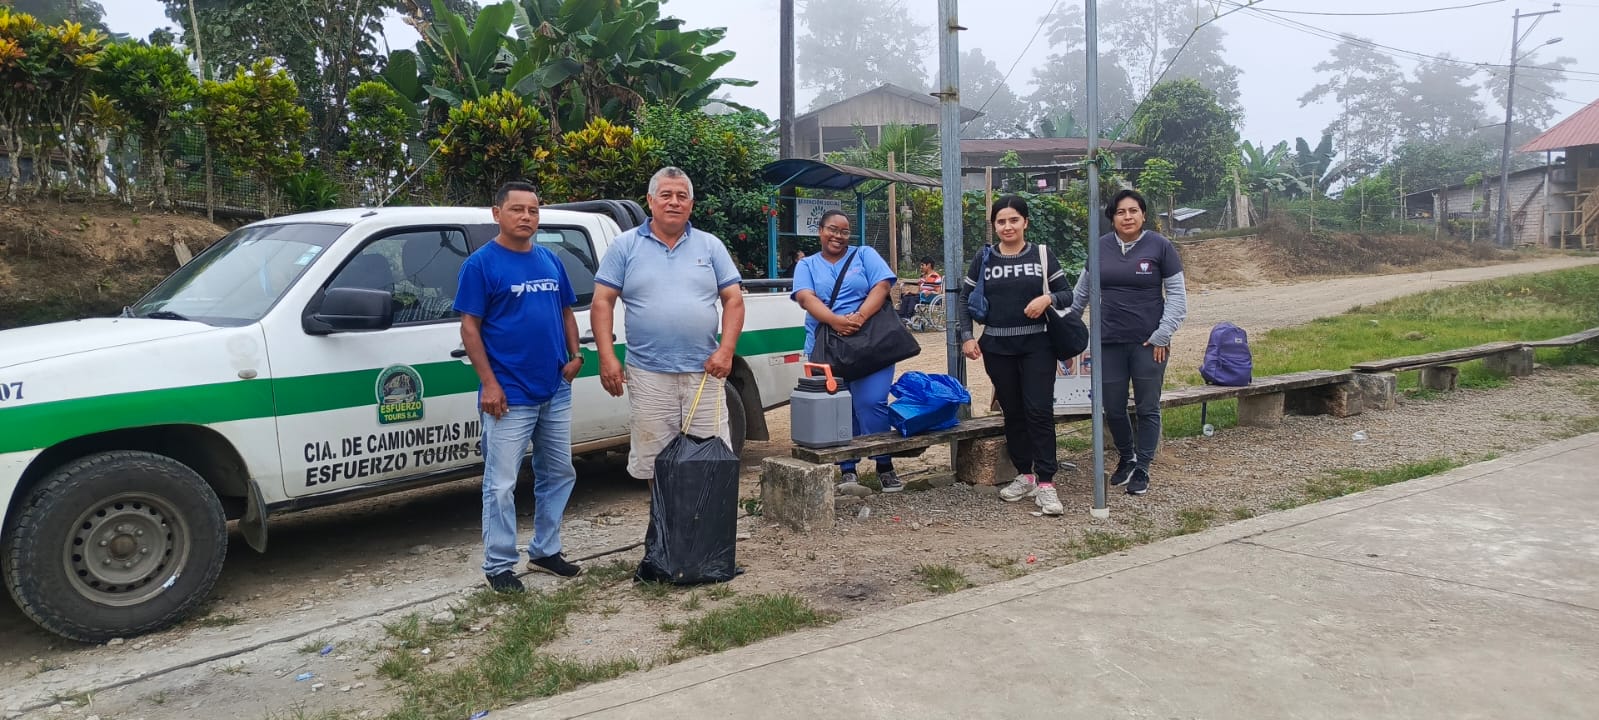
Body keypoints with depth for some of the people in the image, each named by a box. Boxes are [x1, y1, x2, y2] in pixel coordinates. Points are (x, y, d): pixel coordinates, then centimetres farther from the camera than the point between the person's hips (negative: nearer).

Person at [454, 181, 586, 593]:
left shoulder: (551, 261, 11)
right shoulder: (481, 263, -6)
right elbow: (470, 327, -8)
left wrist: (575, 356, 2)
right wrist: (489, 384, -15)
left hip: (556, 392, 7)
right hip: (510, 396, -7)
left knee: (558, 475, 14)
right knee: (501, 485, -1)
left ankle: (545, 551, 28)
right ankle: (498, 566, 10)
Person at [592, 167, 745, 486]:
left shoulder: (711, 246, 9)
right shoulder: (625, 246, 6)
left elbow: (733, 300, 6)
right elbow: (602, 303, 2)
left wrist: (725, 350, -7)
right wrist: (607, 358, -9)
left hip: (705, 373, 1)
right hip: (648, 375, -1)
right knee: (655, 463, 6)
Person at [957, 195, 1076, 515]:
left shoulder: (1042, 255, 3)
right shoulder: (983, 259, 6)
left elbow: (1067, 293, 5)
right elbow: (965, 299, 9)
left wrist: (1048, 299, -17)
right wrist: (967, 337, -3)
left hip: (1037, 345, -2)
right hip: (997, 348, 2)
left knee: (1039, 411, -8)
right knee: (1012, 411, 9)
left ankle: (1045, 483, -4)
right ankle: (1024, 475, 22)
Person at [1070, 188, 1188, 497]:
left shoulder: (1160, 246, -5)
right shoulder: (1101, 247, 4)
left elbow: (1177, 294, -3)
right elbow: (1082, 291, 16)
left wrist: (1163, 335, -9)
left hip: (1149, 343, -3)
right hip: (1109, 343, 3)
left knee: (1148, 409, 6)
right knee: (1113, 410, 8)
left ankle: (1141, 469, 19)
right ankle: (1126, 458, 33)